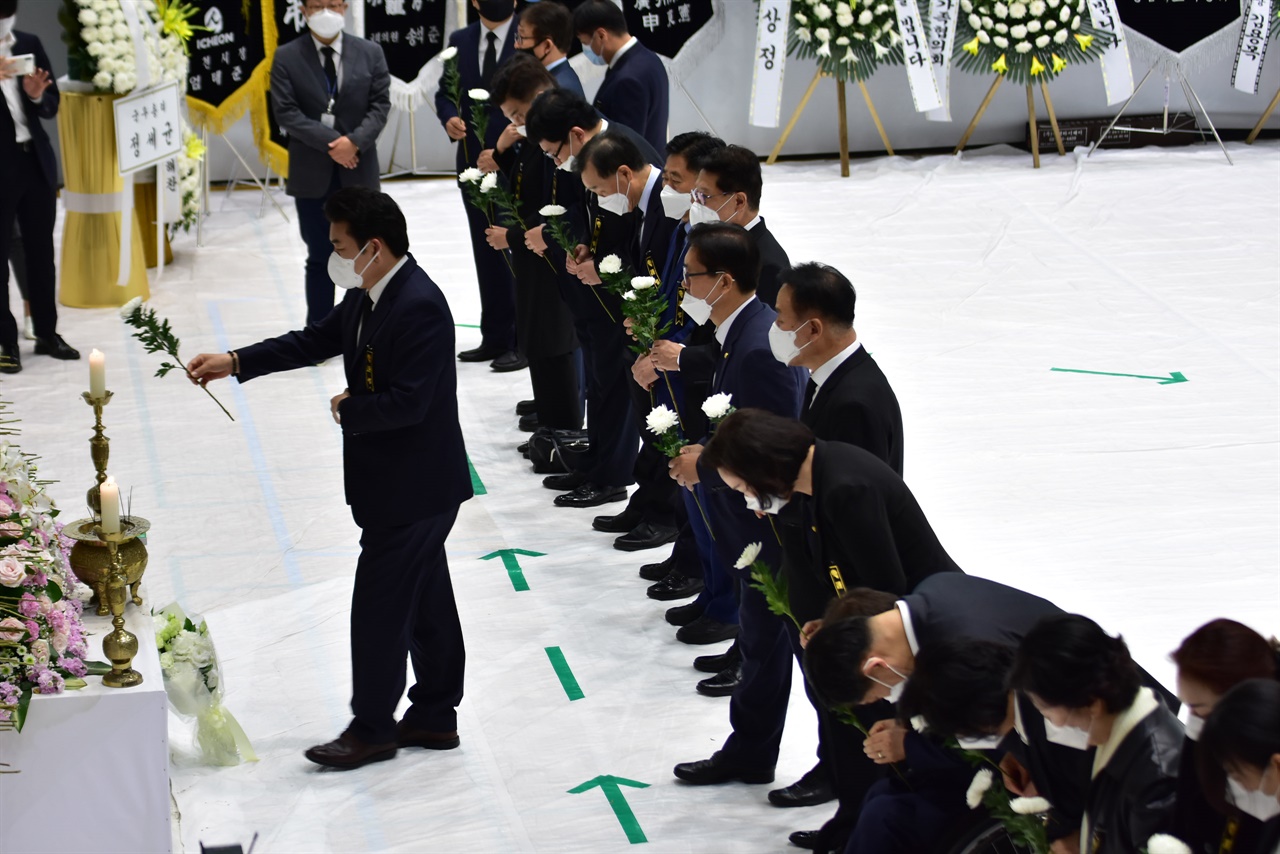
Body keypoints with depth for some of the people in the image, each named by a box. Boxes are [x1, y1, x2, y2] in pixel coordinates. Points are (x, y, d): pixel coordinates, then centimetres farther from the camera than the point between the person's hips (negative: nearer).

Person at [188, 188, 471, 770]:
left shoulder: (419, 307, -25)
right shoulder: (368, 295, 6)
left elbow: (407, 402, -29)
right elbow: (318, 340, 16)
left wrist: (349, 410, -12)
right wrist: (234, 363, 10)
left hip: (413, 487, -10)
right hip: (404, 482, 10)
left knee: (378, 603, -1)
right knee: (425, 599, 17)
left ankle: (372, 728, 11)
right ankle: (435, 716, 28)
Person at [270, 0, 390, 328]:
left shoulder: (370, 53, 5)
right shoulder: (287, 57, 0)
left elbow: (380, 104, 0)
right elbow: (286, 112, -8)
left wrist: (355, 141, -17)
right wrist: (330, 142, -17)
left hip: (358, 170, 1)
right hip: (312, 174, -1)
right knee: (319, 258, 5)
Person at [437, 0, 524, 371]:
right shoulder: (460, 41, 8)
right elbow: (445, 93, 14)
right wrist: (449, 118, -8)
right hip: (474, 163, 6)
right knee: (486, 253, 12)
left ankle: (523, 342, 4)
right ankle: (495, 338, 20)